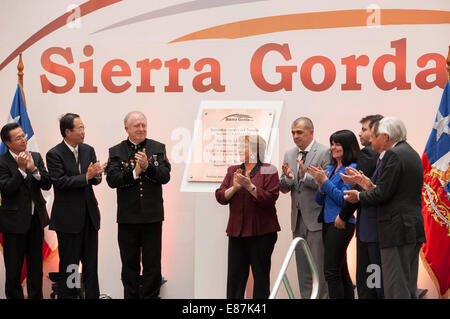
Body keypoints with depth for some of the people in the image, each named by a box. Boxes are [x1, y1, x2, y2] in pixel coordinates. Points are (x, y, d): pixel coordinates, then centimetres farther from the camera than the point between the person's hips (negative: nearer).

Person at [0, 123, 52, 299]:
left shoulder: (35, 157, 5)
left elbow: (47, 185, -1)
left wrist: (34, 169, -17)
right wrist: (21, 169, -25)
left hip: (36, 218, 5)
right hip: (14, 222, -5)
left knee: (36, 266, 14)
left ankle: (36, 296, 25)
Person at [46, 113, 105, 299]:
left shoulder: (88, 150, 8)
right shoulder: (54, 154, -9)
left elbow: (96, 179, 6)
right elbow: (60, 181, -18)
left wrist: (96, 174, -17)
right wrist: (86, 176, -20)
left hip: (89, 214, 5)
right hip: (68, 218, -5)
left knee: (91, 262, 11)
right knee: (69, 264, 3)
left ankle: (92, 296, 19)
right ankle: (66, 295, 14)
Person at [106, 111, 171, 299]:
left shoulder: (158, 148, 5)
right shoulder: (116, 152, 3)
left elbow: (165, 176, -6)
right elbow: (112, 179, -9)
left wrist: (147, 167, -20)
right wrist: (135, 171, -19)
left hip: (152, 215, 0)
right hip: (127, 218, 0)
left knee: (152, 264, 4)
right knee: (129, 264, 10)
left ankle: (150, 296, 15)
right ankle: (130, 296, 21)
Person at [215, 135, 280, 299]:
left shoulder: (268, 171, -2)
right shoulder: (233, 170, 12)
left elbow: (270, 199, -13)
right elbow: (220, 197, 4)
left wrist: (250, 186, -18)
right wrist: (234, 188, -12)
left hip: (261, 232, -4)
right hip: (236, 231, 4)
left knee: (261, 275, 4)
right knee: (235, 275, 4)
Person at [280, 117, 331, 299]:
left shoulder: (324, 152, -7)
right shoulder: (289, 155, 14)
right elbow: (283, 189, 12)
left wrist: (305, 176, -23)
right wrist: (288, 178, -9)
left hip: (316, 219, -6)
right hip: (298, 220, 7)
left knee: (319, 269, -5)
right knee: (303, 269, 13)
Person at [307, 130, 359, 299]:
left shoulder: (352, 169, -9)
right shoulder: (330, 169, 15)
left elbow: (344, 199, -17)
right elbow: (320, 200, 15)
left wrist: (324, 181, -15)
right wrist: (320, 184, -4)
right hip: (328, 222, 9)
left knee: (331, 271, -11)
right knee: (341, 272, 12)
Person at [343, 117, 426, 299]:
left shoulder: (393, 154, -12)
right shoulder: (411, 153, 18)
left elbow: (383, 194, -16)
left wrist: (359, 196, 0)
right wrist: (371, 187, 15)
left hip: (397, 228, -10)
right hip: (413, 228, 10)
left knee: (396, 289, -7)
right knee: (409, 287, 14)